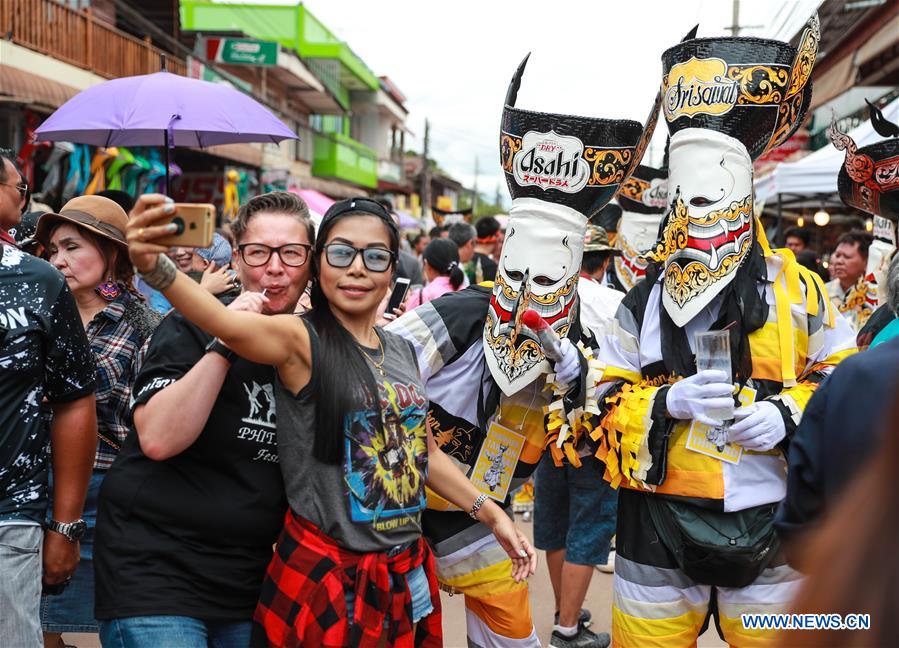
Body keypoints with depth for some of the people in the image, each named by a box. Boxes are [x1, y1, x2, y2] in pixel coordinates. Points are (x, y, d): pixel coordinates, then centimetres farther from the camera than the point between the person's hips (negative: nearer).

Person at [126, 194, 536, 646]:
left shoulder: (402, 351, 7)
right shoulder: (302, 340, -12)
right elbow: (226, 324, -33)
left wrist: (491, 513, 16)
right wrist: (156, 266, -51)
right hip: (325, 575, -6)